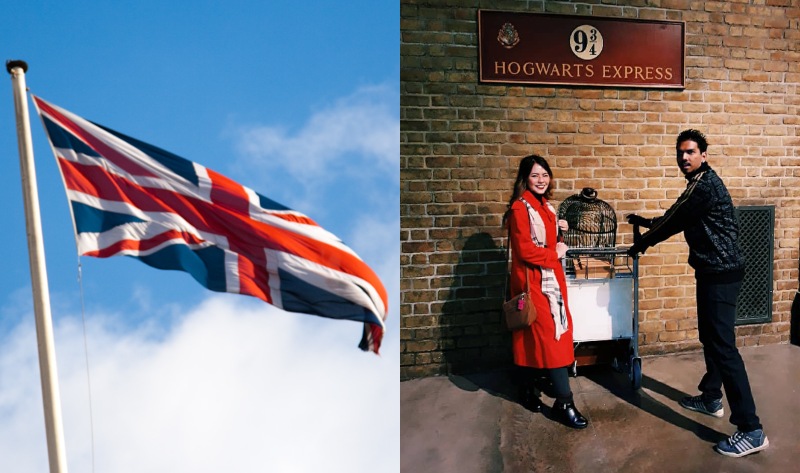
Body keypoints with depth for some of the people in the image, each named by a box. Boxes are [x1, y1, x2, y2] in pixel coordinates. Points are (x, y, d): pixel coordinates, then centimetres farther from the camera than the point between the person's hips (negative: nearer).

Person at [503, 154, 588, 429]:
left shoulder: (543, 206, 13)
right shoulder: (520, 208, -15)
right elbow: (525, 249, -21)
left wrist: (557, 230, 3)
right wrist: (555, 253, -9)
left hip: (549, 277, 9)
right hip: (533, 280, -9)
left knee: (535, 336, 16)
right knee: (551, 336, -6)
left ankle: (530, 388, 31)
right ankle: (564, 403, 2)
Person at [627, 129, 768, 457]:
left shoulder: (706, 186, -17)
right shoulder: (698, 185, 15)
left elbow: (674, 223, -13)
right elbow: (676, 220, 24)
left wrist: (640, 244, -1)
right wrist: (646, 222, 28)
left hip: (721, 273, -11)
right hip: (712, 271, 11)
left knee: (723, 344, -11)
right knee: (709, 336, 19)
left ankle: (751, 430, -5)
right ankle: (711, 398, 35)